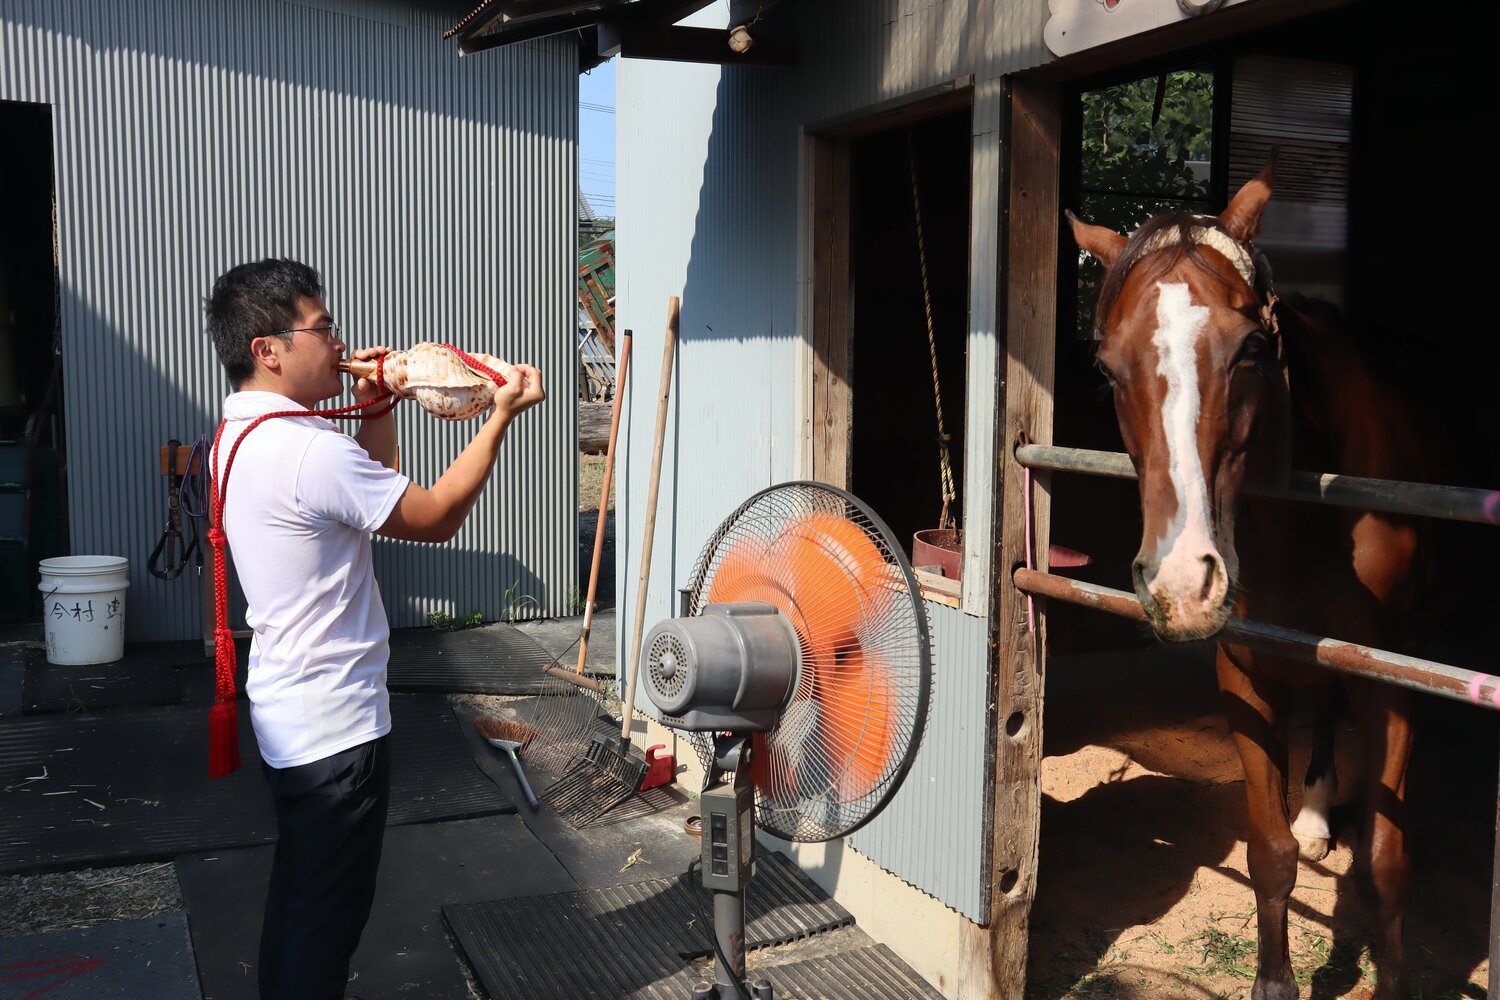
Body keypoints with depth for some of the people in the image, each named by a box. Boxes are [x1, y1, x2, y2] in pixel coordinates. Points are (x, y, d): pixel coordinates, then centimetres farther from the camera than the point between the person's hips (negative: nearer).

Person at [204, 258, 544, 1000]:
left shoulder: (240, 435, 7)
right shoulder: (311, 450, -26)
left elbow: (369, 493, 17)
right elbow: (438, 516, -17)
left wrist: (378, 409, 9)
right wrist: (502, 415, -10)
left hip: (287, 713, 10)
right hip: (335, 726, -10)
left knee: (295, 896, 23)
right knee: (328, 918, 5)